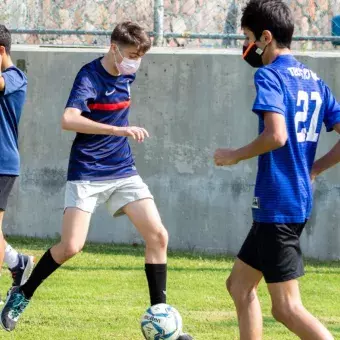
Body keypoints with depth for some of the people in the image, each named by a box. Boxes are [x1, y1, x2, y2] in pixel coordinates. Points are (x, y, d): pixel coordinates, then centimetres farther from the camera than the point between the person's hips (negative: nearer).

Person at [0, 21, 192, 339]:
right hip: (87, 173, -6)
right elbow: (68, 119, -35)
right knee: (70, 246, -12)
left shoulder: (127, 75, 5)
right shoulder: (90, 76, -18)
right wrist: (119, 130, -41)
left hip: (123, 171, 6)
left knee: (157, 236, -6)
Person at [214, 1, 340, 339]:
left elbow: (276, 136, -25)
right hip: (299, 200, 9)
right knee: (240, 285, 21)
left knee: (287, 308, -7)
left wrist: (234, 156, -10)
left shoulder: (269, 76, -12)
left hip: (277, 206, -9)